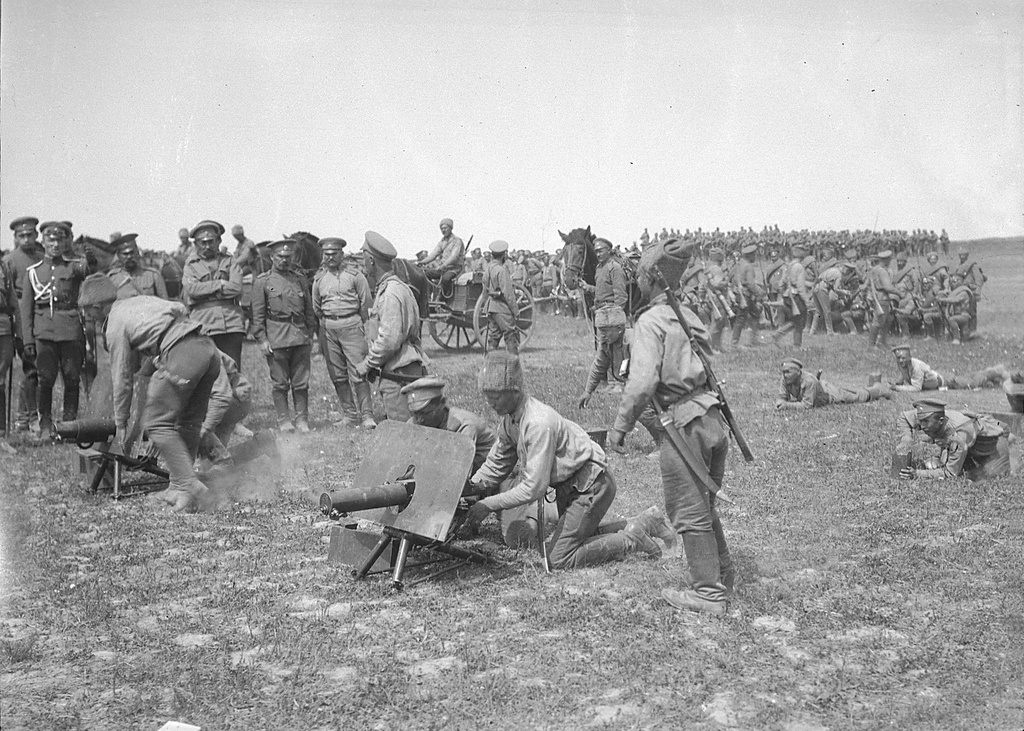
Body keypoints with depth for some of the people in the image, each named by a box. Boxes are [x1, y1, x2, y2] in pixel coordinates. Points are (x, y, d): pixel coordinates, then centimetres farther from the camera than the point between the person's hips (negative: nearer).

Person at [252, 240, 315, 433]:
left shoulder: (300, 280, 14)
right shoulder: (262, 281, 3)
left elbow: (309, 310, 17)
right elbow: (258, 314, 0)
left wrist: (310, 335, 11)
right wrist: (262, 339, -7)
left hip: (300, 336, 3)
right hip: (276, 339, -3)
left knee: (301, 382, 3)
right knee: (280, 383, 1)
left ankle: (302, 419, 10)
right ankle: (283, 420, 9)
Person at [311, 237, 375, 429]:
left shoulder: (355, 275, 0)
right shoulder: (319, 279, 11)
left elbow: (366, 304, 3)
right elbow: (316, 308, 18)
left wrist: (363, 326, 5)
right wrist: (320, 336, 15)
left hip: (351, 325, -4)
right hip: (328, 328, 4)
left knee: (358, 373, -9)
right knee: (337, 375, 6)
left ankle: (366, 415, -7)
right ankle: (349, 415, 14)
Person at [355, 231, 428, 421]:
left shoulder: (390, 294, -17)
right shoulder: (392, 288, 16)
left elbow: (389, 340, -22)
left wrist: (367, 363, -10)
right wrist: (371, 361, 16)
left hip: (399, 374, -10)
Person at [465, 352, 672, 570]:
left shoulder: (539, 423, -31)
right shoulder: (510, 418, -3)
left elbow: (534, 488, -30)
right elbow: (496, 464, 9)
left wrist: (488, 505, -27)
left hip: (592, 484, -9)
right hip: (570, 485, 10)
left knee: (559, 558, -8)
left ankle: (632, 538, 0)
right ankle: (643, 523, 25)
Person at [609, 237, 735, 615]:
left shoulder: (651, 321, -12)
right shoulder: (689, 315, 12)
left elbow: (642, 382, -20)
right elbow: (708, 366, 14)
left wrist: (620, 427, -10)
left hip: (685, 424, -8)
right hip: (714, 418, 8)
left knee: (688, 512, 5)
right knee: (704, 505, 23)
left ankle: (709, 593, 12)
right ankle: (722, 574, 35)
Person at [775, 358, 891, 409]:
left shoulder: (808, 381, -46)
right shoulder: (786, 380, -27)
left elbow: (807, 404, -44)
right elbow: (781, 396, -19)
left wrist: (788, 405, -51)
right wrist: (780, 402, -43)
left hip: (831, 395, -3)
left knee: (861, 396, 21)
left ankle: (879, 389, 48)